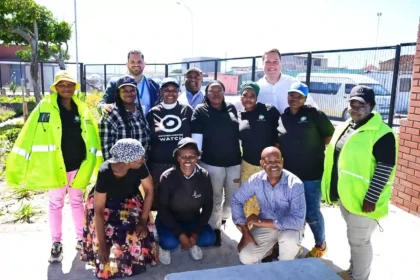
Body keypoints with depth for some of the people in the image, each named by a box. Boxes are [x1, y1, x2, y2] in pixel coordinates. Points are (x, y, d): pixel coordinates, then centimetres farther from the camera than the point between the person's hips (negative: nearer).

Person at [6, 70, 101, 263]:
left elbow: (92, 139, 5)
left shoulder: (82, 109, 2)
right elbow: (28, 137, -10)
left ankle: (81, 239, 29)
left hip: (78, 165, 2)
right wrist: (17, 166, -12)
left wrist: (98, 166, 4)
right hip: (54, 165, -2)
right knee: (56, 204, 11)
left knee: (77, 202, 15)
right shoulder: (45, 107, -7)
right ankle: (56, 244, 25)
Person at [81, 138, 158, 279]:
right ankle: (108, 264, 15)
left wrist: (143, 220, -17)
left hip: (129, 200, 2)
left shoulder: (139, 166, -31)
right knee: (109, 238, -15)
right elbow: (98, 210, -31)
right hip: (105, 203, -2)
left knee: (137, 232, -15)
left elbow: (149, 190, -15)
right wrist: (102, 244, -29)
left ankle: (134, 260, 14)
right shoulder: (105, 173, -37)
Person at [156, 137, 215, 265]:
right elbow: (163, 209, -16)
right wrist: (180, 234, -22)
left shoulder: (204, 176, -13)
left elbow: (208, 206, -6)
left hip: (193, 219, 3)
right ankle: (164, 245, 7)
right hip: (169, 219, -2)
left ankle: (192, 242, 14)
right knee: (170, 242, -29)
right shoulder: (167, 177, -20)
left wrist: (196, 233, -13)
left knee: (209, 239, -20)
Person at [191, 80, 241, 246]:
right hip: (211, 163, -4)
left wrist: (241, 156, 12)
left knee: (234, 197, 15)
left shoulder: (231, 109, 8)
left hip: (234, 162, 4)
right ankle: (215, 229, 26)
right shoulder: (200, 111, -5)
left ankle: (223, 218, 43)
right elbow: (196, 138, -8)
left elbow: (238, 133, 12)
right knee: (215, 198, 8)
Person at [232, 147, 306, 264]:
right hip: (265, 226, 3)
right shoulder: (256, 180, -16)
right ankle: (271, 248, 20)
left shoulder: (295, 184, -27)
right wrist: (245, 232, -11)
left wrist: (260, 222, -29)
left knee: (289, 240, -35)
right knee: (245, 258, -11)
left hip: (289, 226, -2)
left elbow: (297, 220, -32)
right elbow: (237, 201, -5)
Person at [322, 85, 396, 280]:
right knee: (353, 237, 23)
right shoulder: (344, 128, 9)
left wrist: (371, 198, -21)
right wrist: (332, 189, 17)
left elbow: (385, 168, -20)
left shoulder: (381, 133, -17)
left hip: (363, 199, -8)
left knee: (359, 241, 5)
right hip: (345, 195, 8)